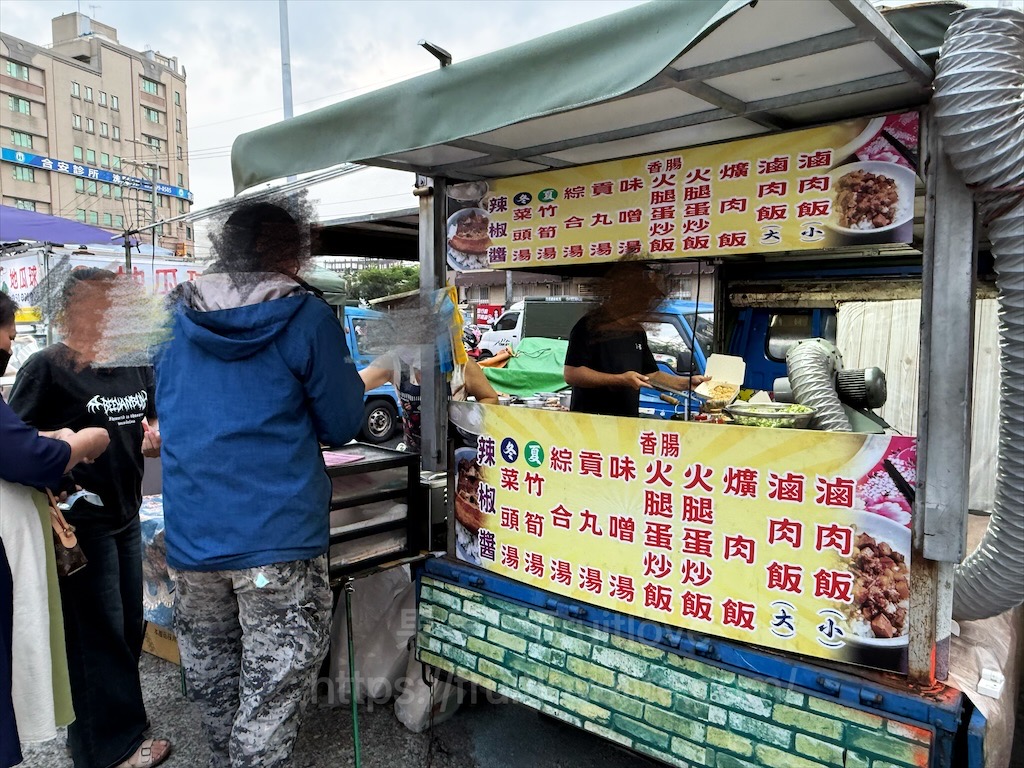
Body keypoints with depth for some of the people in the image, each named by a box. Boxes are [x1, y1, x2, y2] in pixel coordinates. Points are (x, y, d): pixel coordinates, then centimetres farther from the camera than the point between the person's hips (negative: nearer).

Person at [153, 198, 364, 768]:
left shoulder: (174, 315, 5)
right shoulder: (306, 317, -9)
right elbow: (342, 426, -4)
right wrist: (360, 383, 13)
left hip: (190, 536, 6)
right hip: (278, 536, -5)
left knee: (210, 676, 23)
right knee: (273, 692, 6)